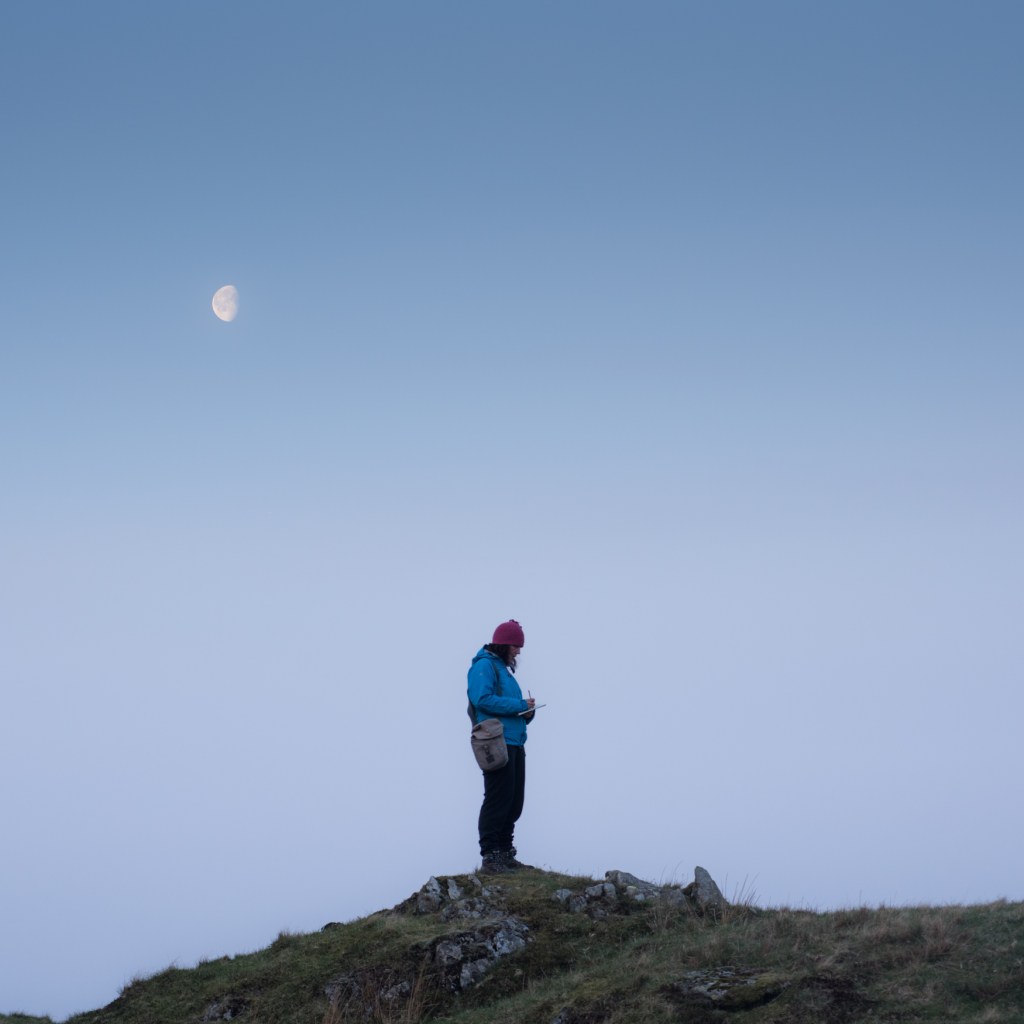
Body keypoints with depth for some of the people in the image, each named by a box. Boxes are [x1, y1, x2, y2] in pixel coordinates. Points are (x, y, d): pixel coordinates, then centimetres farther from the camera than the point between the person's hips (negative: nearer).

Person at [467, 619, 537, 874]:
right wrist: (519, 705, -16)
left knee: (514, 801, 11)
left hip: (514, 743, 10)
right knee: (498, 800, -11)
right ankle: (489, 857, -9)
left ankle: (505, 854, 18)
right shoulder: (484, 665, -6)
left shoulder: (504, 668, 23)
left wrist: (526, 711, 5)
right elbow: (482, 699, -20)